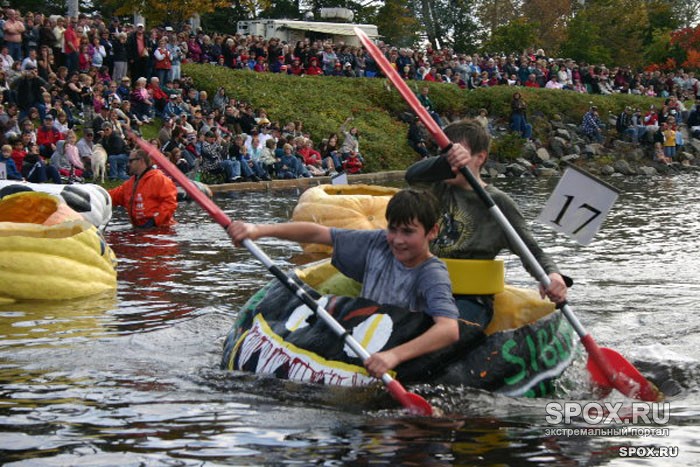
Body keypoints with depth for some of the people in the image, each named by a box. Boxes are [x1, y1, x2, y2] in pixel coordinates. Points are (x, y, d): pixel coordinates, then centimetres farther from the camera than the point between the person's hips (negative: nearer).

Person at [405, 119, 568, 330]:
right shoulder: (440, 187, 11)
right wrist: (446, 162, -35)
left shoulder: (497, 203, 2)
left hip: (469, 299, -4)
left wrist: (553, 275, -25)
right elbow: (412, 176, -13)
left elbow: (532, 252, -1)